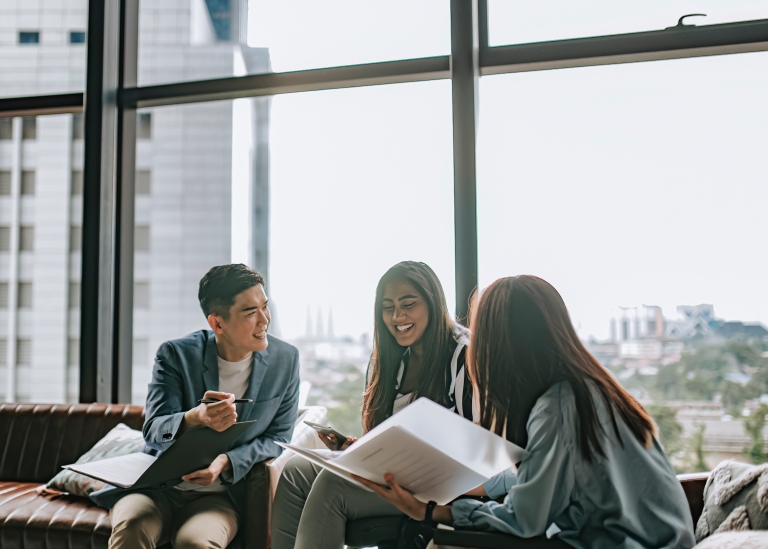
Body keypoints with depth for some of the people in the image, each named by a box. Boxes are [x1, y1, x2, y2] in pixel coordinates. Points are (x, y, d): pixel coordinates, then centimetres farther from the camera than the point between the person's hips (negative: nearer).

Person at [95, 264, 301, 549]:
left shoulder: (285, 360, -1)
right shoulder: (175, 354, -6)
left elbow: (278, 436, 3)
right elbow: (153, 433, -11)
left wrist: (225, 462, -16)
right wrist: (196, 418, -35)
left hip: (219, 495, 0)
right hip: (157, 488, 0)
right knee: (131, 526, -32)